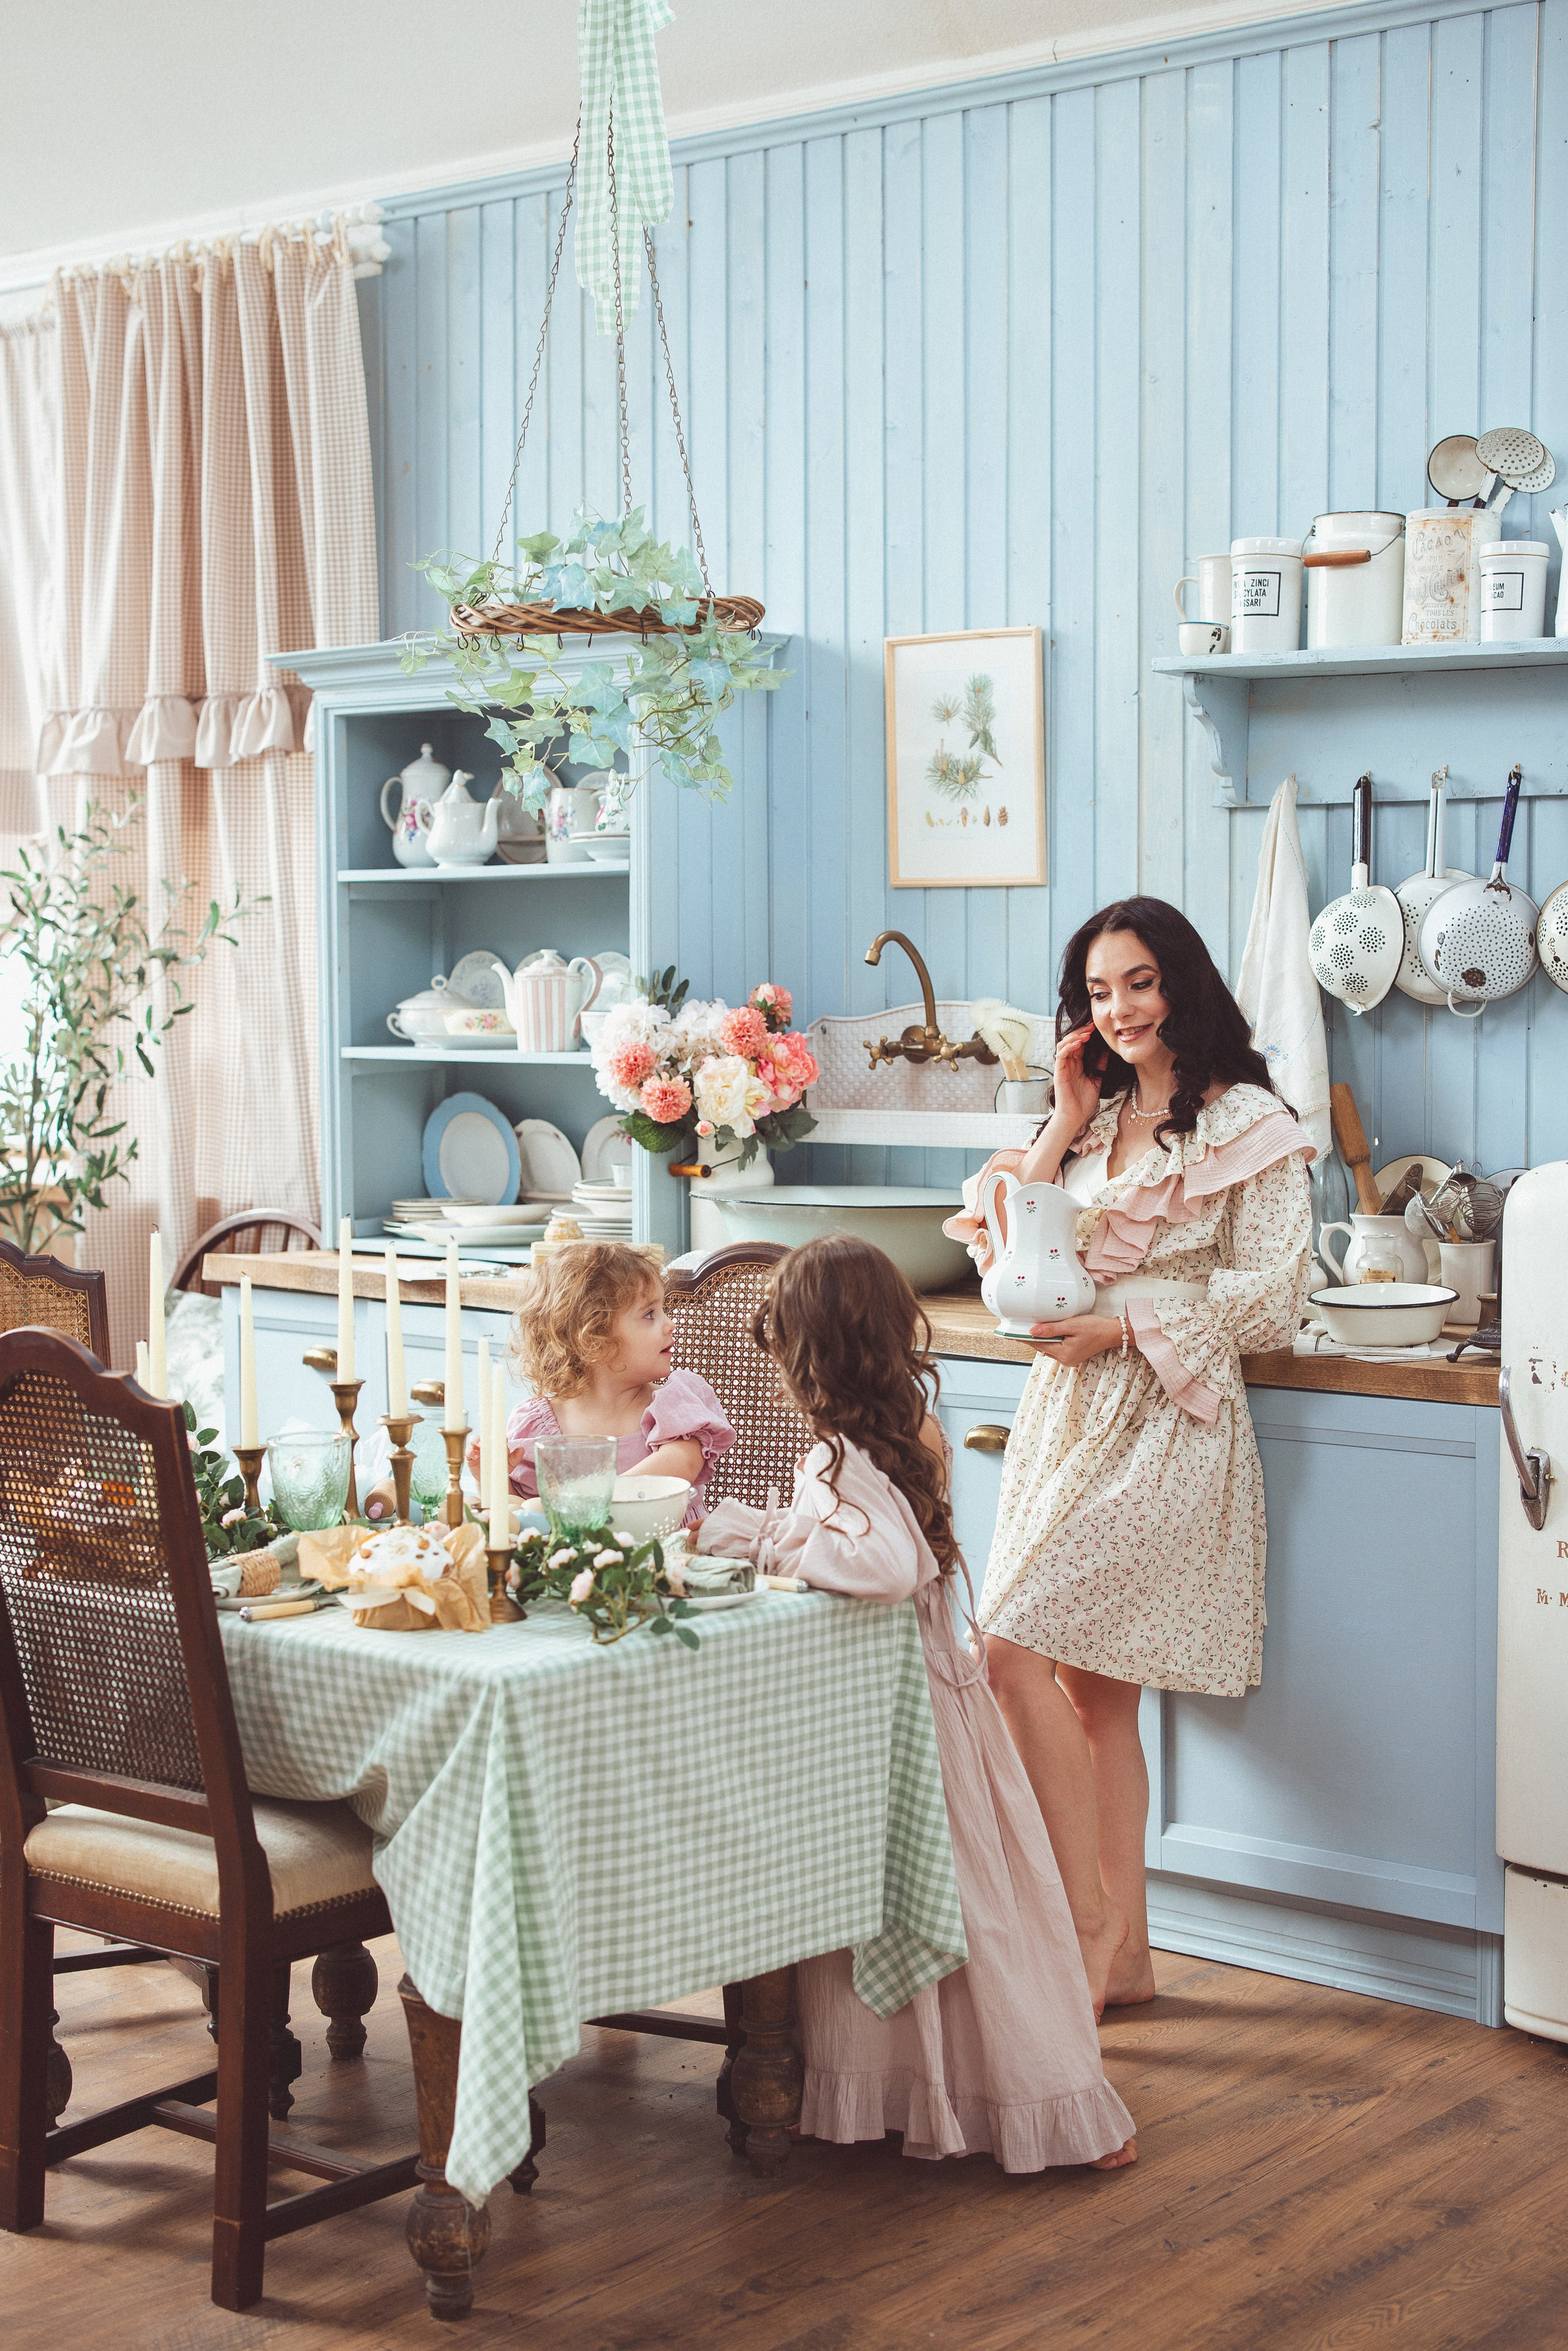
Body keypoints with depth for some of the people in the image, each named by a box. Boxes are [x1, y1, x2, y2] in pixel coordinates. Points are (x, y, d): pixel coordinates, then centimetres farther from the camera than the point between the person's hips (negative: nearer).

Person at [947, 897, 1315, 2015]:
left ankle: (1089, 1915, -6)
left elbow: (1274, 1301, -10)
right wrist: (1064, 1126, 4)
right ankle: (1127, 1952, 16)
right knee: (1088, 1688, 7)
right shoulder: (1095, 1119, 17)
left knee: (1018, 1646, -18)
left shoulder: (1249, 1126, -5)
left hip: (1167, 1426, -7)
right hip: (1069, 1416, 8)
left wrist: (1124, 1324, -16)